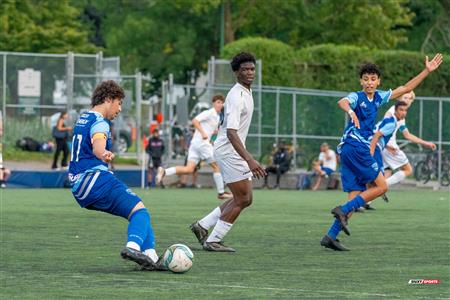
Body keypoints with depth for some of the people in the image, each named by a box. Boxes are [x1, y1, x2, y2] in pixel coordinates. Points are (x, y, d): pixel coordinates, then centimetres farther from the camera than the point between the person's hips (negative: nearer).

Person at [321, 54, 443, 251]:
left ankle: (330, 236, -5)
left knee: (356, 196, 1)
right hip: (355, 145, -8)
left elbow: (405, 89, 23)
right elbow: (342, 102, -31)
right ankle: (343, 210, -13)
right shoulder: (357, 97, -7)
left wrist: (427, 71, 20)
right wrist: (350, 111, -54)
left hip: (361, 149, 8)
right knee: (381, 186, -9)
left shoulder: (378, 97, 16)